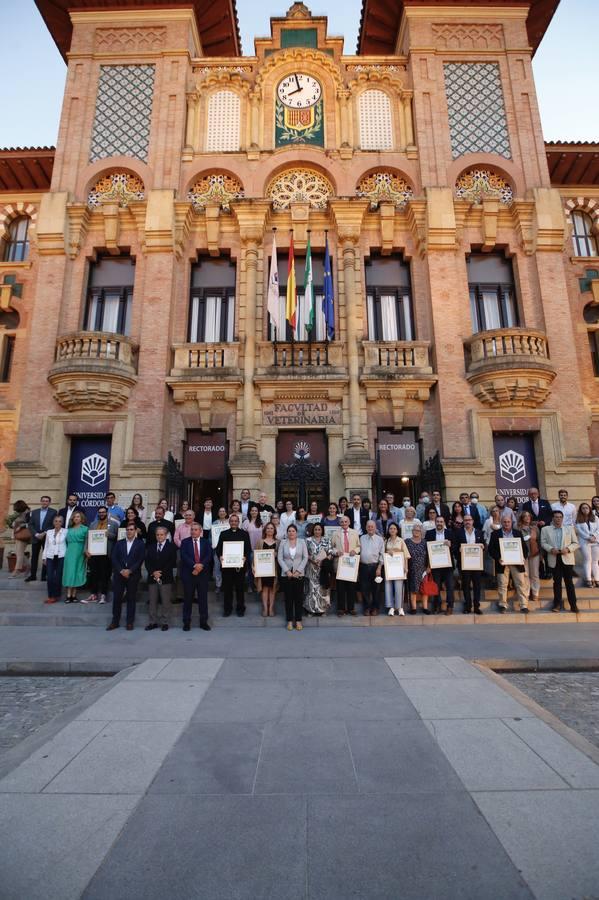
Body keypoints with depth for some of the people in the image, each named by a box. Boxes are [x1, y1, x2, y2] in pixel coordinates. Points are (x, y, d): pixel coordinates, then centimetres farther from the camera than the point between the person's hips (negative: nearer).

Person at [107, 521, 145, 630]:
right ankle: (115, 621, 15)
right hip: (119, 574, 2)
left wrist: (130, 570, -14)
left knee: (131, 599, 3)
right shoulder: (119, 543, 11)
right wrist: (121, 570, -10)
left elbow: (140, 560, -5)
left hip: (133, 575, -2)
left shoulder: (140, 544, 3)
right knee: (117, 598, 4)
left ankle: (130, 622, 10)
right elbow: (114, 558, 3)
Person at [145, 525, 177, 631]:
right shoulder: (150, 547, 13)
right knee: (152, 601, 7)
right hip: (152, 577, 3)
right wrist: (153, 572, -9)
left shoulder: (171, 547, 1)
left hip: (166, 578, -3)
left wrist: (161, 572, -12)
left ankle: (165, 622, 10)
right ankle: (152, 622, 16)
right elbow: (147, 562, 7)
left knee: (166, 601, 1)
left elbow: (172, 562, -5)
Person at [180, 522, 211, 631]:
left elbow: (209, 556, -4)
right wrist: (194, 565, -21)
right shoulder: (185, 542, 4)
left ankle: (203, 622, 14)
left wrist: (201, 565, -19)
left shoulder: (206, 542, 8)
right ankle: (186, 622, 16)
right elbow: (184, 556, -9)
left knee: (203, 598, 5)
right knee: (188, 598, 5)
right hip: (188, 574, -1)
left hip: (203, 573, 1)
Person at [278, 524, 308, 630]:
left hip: (299, 574, 0)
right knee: (288, 598, 5)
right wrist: (287, 571, -11)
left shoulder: (302, 542, 3)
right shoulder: (283, 542, 2)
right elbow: (280, 558, -2)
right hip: (286, 574, 0)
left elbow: (305, 558, -1)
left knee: (299, 597, 3)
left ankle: (298, 620, 13)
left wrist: (298, 571, -9)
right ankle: (290, 621, 14)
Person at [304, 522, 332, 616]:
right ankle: (312, 609, 8)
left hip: (324, 567, 1)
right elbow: (306, 554, 0)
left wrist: (325, 561, -13)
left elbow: (330, 554, 4)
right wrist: (313, 560, -14)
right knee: (312, 587, -1)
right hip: (312, 568, -1)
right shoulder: (308, 540, 4)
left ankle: (323, 609, 13)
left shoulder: (327, 540, 7)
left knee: (323, 588, 2)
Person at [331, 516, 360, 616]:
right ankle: (341, 608, 10)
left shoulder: (355, 533, 10)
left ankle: (351, 608, 12)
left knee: (351, 587, 3)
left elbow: (359, 546, 10)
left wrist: (355, 550, -9)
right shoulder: (335, 534, 8)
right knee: (340, 587, 2)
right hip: (339, 563, 0)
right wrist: (336, 552, -11)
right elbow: (332, 548, 9)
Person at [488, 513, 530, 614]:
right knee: (502, 585, 3)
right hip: (502, 563, -2)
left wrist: (523, 557, -6)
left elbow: (525, 547, 10)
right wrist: (498, 558, -15)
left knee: (521, 584, 2)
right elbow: (491, 549, -1)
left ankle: (524, 605, 10)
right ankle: (503, 605, 14)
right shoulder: (495, 534, 2)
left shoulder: (518, 533, 9)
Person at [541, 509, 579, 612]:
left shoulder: (570, 528, 10)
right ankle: (557, 604, 14)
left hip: (567, 559, 0)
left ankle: (573, 605, 8)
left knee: (569, 582, 2)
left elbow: (575, 543, 6)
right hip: (554, 559, 0)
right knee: (557, 582, 6)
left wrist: (568, 549, -13)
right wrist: (551, 549, -14)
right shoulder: (546, 529, 8)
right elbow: (543, 543, 4)